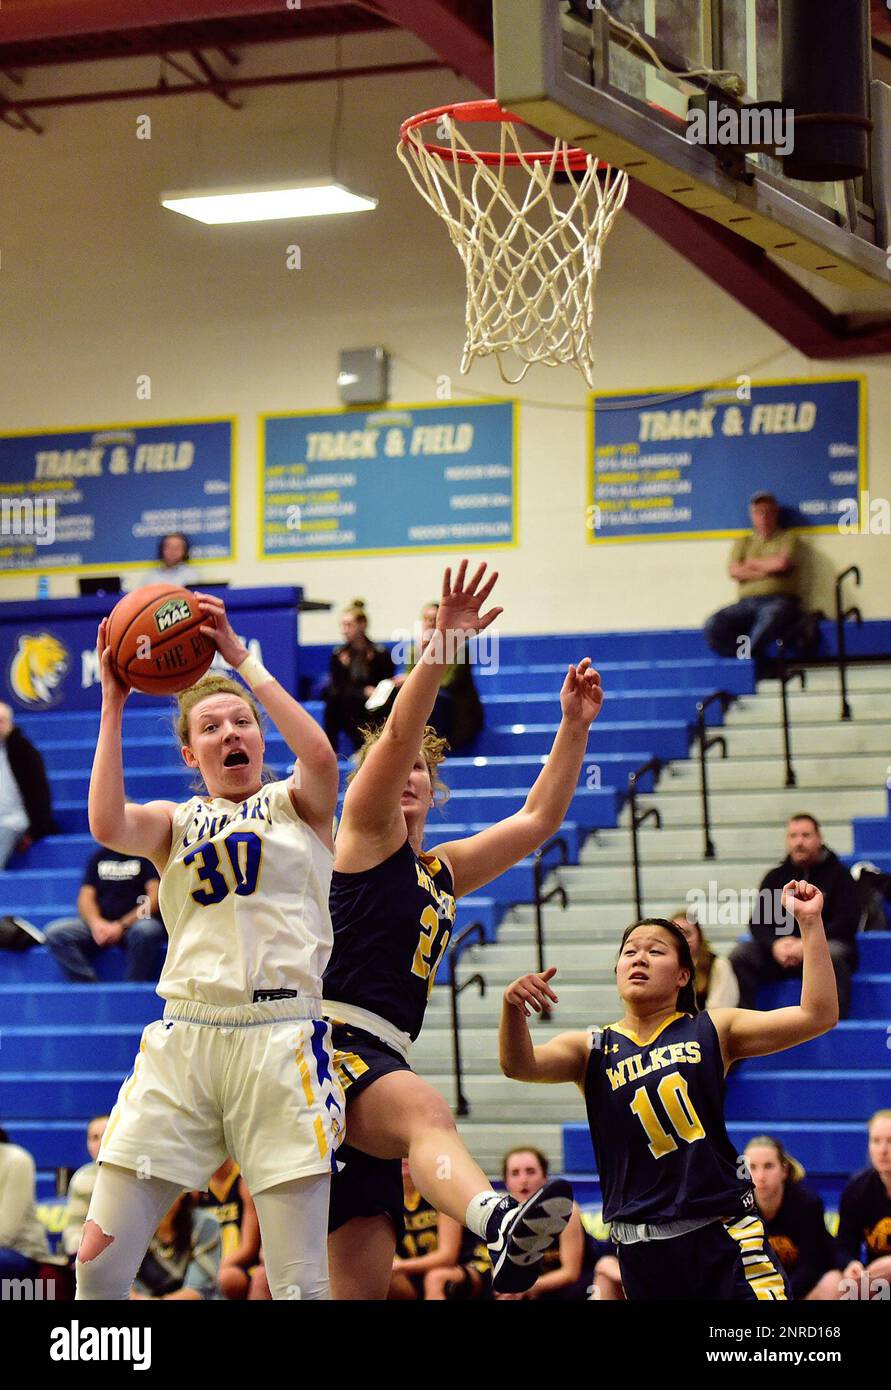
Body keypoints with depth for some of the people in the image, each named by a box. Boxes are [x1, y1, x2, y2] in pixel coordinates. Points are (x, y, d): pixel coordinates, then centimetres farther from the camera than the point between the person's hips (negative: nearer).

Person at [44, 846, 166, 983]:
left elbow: (155, 897, -8)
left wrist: (122, 925, -20)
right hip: (101, 923, 4)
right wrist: (96, 923, -15)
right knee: (55, 932, -20)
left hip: (134, 923, -4)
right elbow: (86, 897, 9)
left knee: (145, 931, -39)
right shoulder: (99, 856, 16)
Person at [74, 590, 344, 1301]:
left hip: (281, 1036, -2)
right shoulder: (177, 822, 18)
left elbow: (321, 756, -11)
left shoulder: (296, 805, 13)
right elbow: (108, 825, -5)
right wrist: (113, 704, -2)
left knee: (300, 1283, -7)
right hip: (185, 1037, 2)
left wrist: (241, 657, -8)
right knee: (99, 1264, -5)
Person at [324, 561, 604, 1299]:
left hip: (381, 1062, 9)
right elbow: (395, 735, -10)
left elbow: (538, 819, 29)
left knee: (363, 1278, 2)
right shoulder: (366, 833, 6)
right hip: (333, 1041, -9)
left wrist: (574, 726, 22)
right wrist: (441, 644, -22)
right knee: (425, 1110, -41)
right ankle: (498, 1221, -70)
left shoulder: (442, 871, 27)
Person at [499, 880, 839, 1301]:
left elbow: (818, 1016, -1)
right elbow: (519, 1065, -9)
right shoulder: (591, 1050, 9)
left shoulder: (712, 1031, 7)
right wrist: (513, 1008, -30)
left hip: (724, 1233, -1)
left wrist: (810, 923, -7)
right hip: (643, 1247, 1)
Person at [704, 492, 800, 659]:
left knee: (770, 616, -43)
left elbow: (782, 563, -5)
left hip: (779, 600, -4)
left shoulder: (787, 538, 16)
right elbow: (734, 571, 6)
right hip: (747, 603, 4)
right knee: (714, 625, -27)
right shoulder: (743, 542, 25)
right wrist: (766, 570, 0)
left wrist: (752, 563, 7)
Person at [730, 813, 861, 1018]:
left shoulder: (837, 874, 1)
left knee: (832, 953, -38)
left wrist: (807, 944, -20)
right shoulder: (775, 877, 13)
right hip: (780, 950, 4)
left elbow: (847, 923, -8)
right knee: (739, 955, -19)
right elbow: (758, 922, 7)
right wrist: (775, 945, -17)